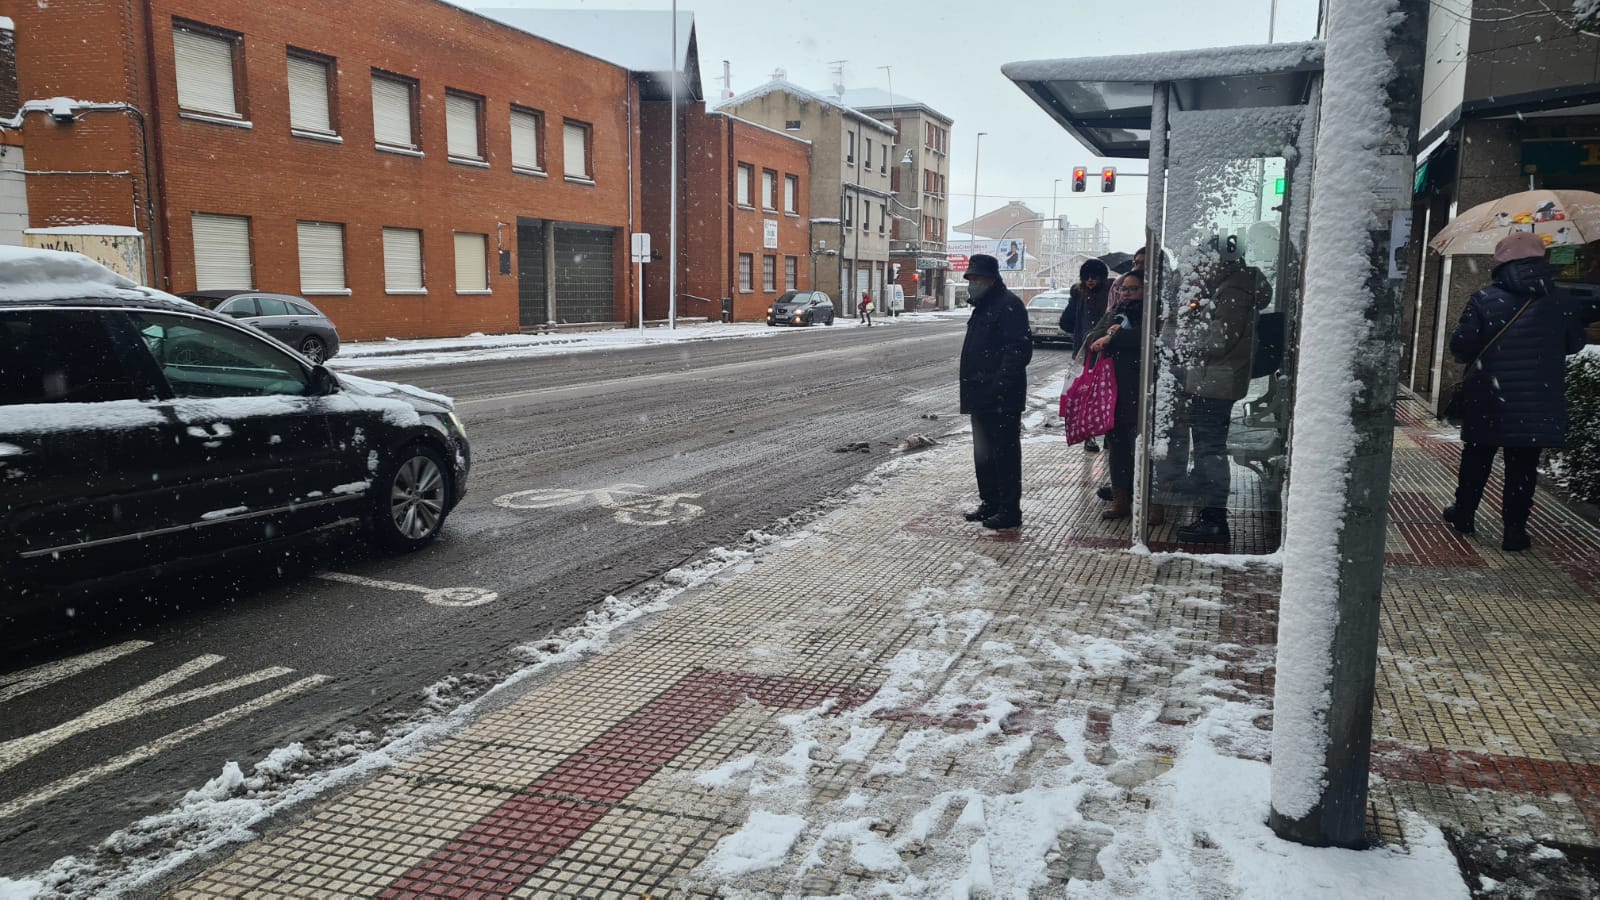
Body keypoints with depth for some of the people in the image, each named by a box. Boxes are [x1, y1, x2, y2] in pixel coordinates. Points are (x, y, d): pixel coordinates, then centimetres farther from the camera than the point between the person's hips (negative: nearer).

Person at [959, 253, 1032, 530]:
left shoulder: (1008, 305, -13)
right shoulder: (983, 306, 19)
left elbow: (1019, 350, -21)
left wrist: (1000, 386, -25)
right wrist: (971, 389, 19)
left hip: (1002, 399, -10)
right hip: (982, 398, 10)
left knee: (1004, 453, -4)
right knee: (983, 453, 16)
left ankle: (1009, 510, 2)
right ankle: (990, 503, 27)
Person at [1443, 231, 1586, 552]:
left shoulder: (1484, 301, -9)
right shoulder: (1562, 304, 0)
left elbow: (1460, 347, -11)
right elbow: (1574, 344, 12)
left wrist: (1479, 354, 11)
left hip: (1489, 401, -1)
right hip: (1538, 404, 1)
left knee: (1477, 457, 15)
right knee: (1523, 465, 6)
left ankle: (1464, 513, 27)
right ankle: (1514, 529, 7)